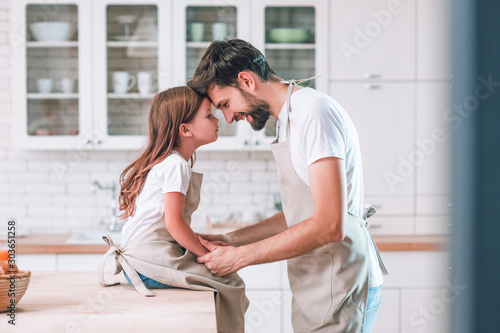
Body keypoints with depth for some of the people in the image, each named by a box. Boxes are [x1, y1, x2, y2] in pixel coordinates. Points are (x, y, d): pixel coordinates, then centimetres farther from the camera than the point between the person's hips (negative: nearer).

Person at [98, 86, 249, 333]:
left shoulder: (164, 162, 20)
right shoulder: (176, 165, -12)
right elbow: (174, 223, -19)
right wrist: (207, 254, -9)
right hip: (149, 261, -10)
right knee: (230, 283, -14)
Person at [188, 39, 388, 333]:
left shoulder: (314, 111, -17)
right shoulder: (290, 117, 15)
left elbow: (329, 225, -24)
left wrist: (240, 257, -17)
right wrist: (232, 240, 11)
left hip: (339, 289, -9)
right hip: (318, 287, 9)